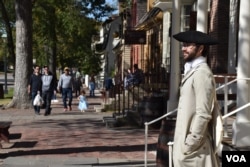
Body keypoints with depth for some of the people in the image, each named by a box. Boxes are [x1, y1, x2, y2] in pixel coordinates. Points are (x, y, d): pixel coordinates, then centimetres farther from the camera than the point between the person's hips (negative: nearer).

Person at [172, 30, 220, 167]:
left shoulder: (202, 73, -16)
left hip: (193, 144, -9)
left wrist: (191, 143, -19)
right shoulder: (192, 71, 13)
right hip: (186, 138, 9)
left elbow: (203, 114, -21)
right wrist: (186, 141, 16)